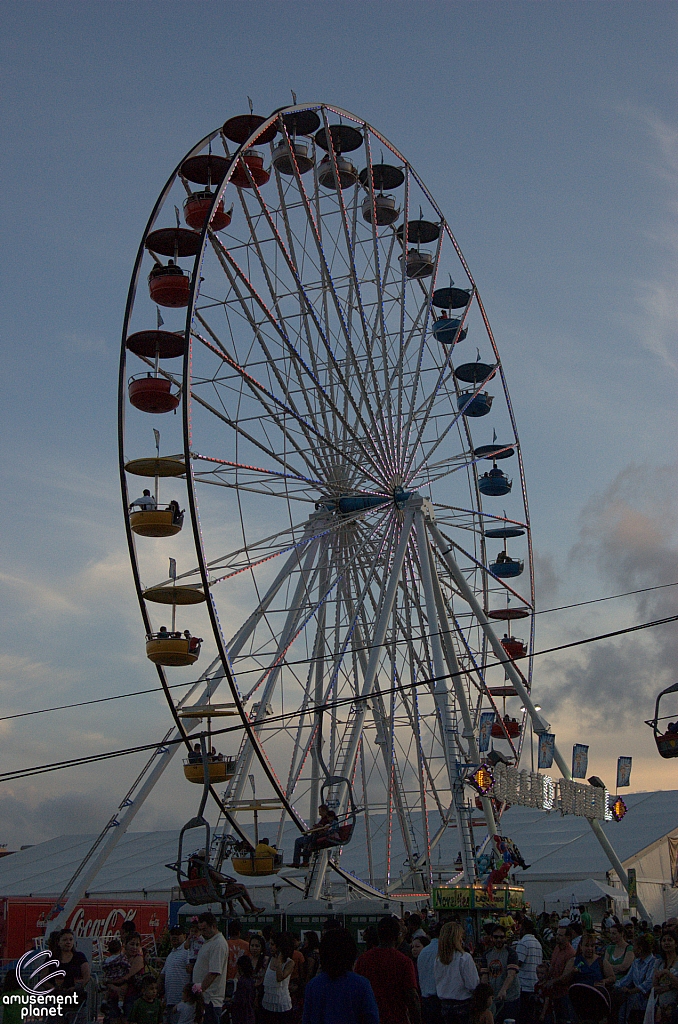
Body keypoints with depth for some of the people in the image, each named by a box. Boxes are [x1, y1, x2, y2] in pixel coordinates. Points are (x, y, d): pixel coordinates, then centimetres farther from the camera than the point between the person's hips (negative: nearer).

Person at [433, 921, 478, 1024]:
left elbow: (437, 983, 7)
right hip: (463, 1003, -5)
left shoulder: (438, 959, -2)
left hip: (445, 1005, 5)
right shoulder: (464, 958, -17)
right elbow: (473, 984, -16)